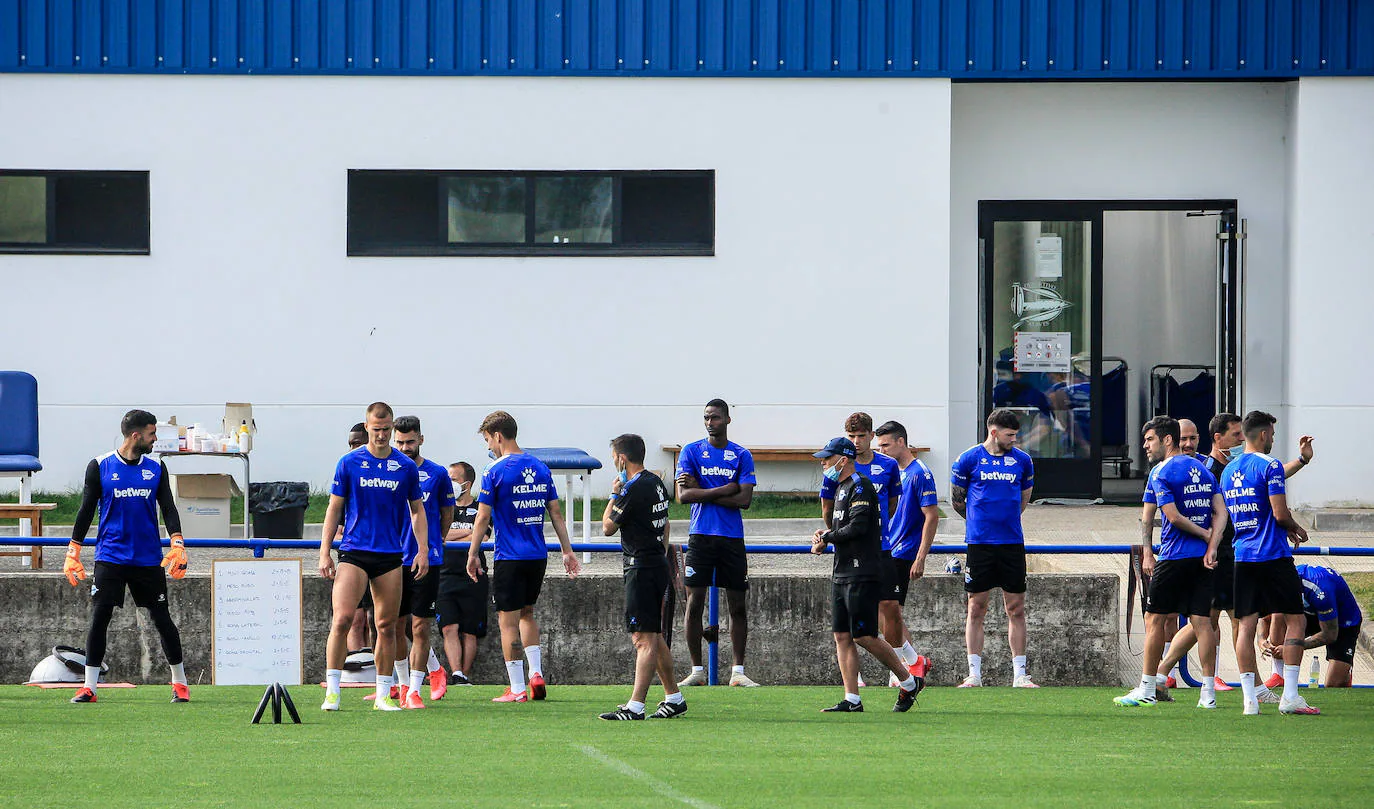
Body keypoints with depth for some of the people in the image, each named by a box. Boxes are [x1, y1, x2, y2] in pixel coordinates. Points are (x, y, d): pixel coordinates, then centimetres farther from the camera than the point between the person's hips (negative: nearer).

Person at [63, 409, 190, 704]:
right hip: (110, 556, -2)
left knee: (162, 619, 3)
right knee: (99, 617, -8)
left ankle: (180, 682, 16)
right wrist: (73, 552, 1)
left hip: (149, 559, 2)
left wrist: (177, 544, -10)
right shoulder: (100, 467, 1)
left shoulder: (156, 469, 7)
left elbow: (168, 508, 6)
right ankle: (89, 687, -3)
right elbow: (86, 510, 5)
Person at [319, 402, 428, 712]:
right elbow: (334, 509, 6)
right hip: (353, 553, -2)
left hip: (390, 556, 2)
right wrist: (325, 552, 1)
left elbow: (417, 510, 14)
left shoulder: (406, 467, 6)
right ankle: (332, 691, -11)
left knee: (387, 626, 4)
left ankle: (383, 695, 13)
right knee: (342, 619, -15)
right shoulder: (349, 463, 2)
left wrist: (423, 549, 3)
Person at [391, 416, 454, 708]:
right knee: (396, 627, 6)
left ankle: (414, 690, 0)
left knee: (420, 628, -4)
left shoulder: (437, 474, 1)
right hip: (394, 560, 2)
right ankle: (404, 682, 24)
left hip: (427, 560, -2)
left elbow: (447, 514, 13)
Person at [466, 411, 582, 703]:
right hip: (538, 556, 6)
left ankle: (517, 689, -2)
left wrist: (473, 554, -1)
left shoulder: (495, 471, -9)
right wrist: (568, 551, 13)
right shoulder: (540, 467, 9)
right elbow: (556, 513, 10)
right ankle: (536, 673, 8)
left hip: (509, 557, -6)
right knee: (527, 614, 21)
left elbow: (483, 517, -8)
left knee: (508, 622, -1)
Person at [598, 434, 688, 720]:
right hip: (660, 564, 9)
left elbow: (608, 527, -7)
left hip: (642, 568, -9)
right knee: (655, 637, 17)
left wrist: (613, 495, 6)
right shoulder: (657, 483, 12)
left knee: (644, 638, -13)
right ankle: (673, 698, 23)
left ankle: (635, 706, -17)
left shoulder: (633, 489, -16)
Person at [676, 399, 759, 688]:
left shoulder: (742, 456, 6)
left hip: (732, 538, 1)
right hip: (700, 536, -1)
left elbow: (744, 499, -5)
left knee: (737, 606, 1)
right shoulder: (691, 452, 5)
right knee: (694, 602, -3)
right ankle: (697, 671, 3)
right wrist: (725, 490, -10)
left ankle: (738, 672, 6)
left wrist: (702, 492, -8)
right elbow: (683, 495, -7)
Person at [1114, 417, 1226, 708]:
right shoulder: (1202, 469, 13)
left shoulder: (1161, 473, -8)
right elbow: (1221, 513, 6)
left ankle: (1146, 690, 5)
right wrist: (1211, 546, -3)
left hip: (1173, 558, -6)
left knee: (1155, 620, 3)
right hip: (1202, 558, 6)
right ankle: (1208, 692, 0)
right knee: (1202, 621, 3)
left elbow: (1174, 517, -17)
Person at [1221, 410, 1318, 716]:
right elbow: (1279, 514, -16)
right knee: (1295, 620, 2)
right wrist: (1296, 529, 7)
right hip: (1274, 555, -6)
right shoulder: (1269, 466, -10)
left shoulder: (1228, 470, 13)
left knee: (1246, 625, 4)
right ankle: (1290, 696, -4)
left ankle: (1250, 699, 0)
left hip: (1242, 556, 6)